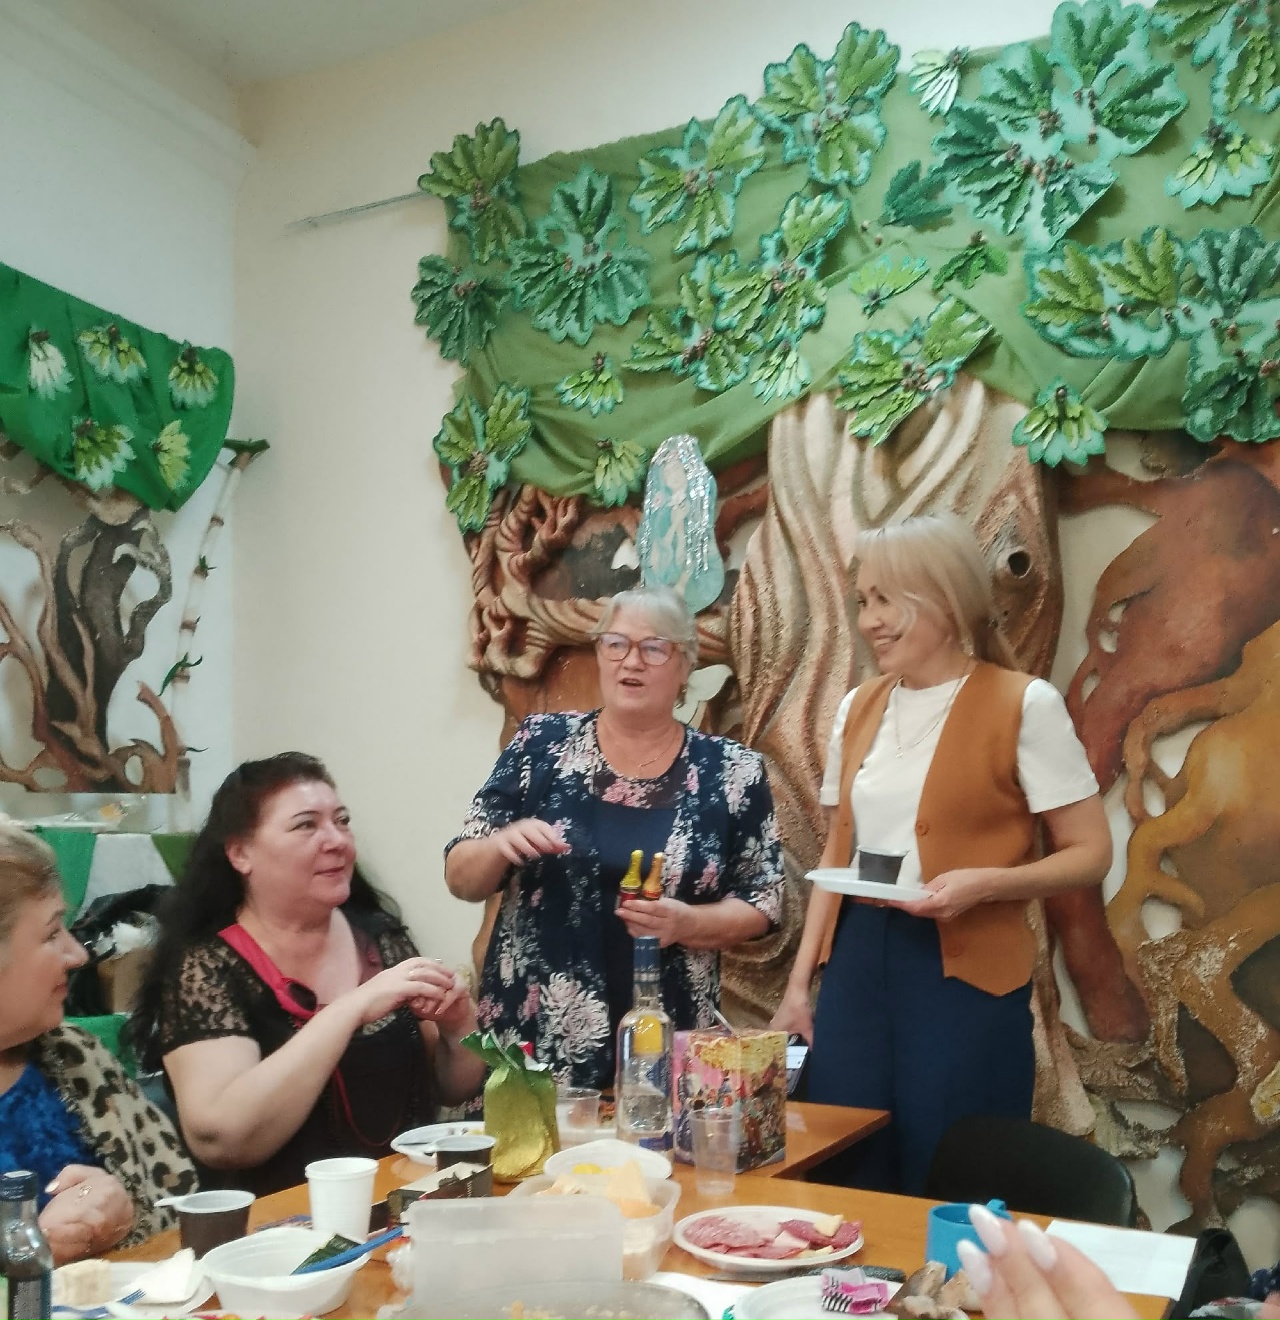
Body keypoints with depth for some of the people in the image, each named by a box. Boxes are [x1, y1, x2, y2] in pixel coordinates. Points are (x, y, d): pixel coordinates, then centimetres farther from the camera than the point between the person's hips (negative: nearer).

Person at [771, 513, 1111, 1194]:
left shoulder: (1023, 704, -8)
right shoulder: (858, 708, 9)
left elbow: (1090, 852, -6)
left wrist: (984, 883, -22)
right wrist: (799, 981, 11)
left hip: (965, 973, -5)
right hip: (858, 963, 5)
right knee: (846, 1184, 11)